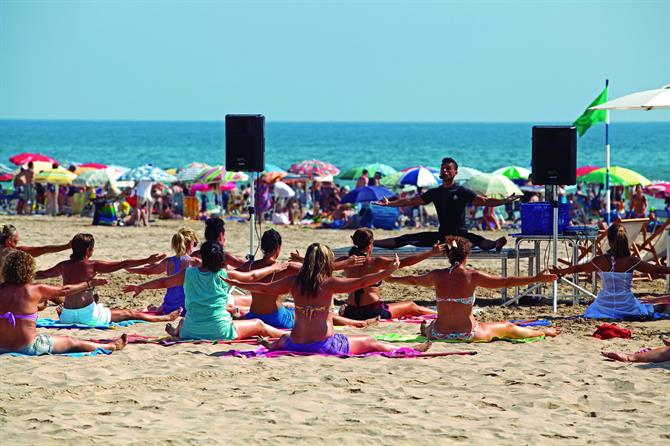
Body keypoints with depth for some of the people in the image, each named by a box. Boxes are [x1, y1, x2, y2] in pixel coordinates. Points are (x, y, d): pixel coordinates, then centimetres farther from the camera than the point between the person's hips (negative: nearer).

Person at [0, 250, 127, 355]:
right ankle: (112, 346, 31)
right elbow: (65, 290, 2)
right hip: (28, 347, -4)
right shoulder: (34, 290, -9)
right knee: (72, 343, 15)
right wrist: (89, 283, 17)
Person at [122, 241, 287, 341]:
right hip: (221, 332, -3)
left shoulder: (189, 273, 0)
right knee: (258, 325, 17)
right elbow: (252, 276, 7)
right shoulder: (225, 275, -6)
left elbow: (163, 282, 11)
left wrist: (140, 287, 26)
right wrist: (273, 268, 24)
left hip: (191, 332, 3)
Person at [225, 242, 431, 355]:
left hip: (297, 344, 3)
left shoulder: (294, 282, 4)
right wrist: (387, 271, -9)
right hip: (325, 344, -3)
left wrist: (238, 284, 29)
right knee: (370, 342, 11)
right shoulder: (329, 283, -9)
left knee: (284, 339, 42)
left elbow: (264, 288, 14)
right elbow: (360, 283, -13)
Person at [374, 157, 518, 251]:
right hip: (442, 235, 5)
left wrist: (504, 201, -23)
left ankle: (495, 244, -69)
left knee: (475, 239, -39)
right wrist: (390, 204, 11)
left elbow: (484, 201, -8)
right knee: (406, 239, -3)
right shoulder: (435, 193, 11)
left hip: (460, 234, -5)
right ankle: (371, 243, -5)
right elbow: (410, 201, 16)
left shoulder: (462, 192, -1)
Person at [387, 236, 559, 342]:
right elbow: (506, 282, -14)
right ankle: (543, 332, 38)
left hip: (440, 334, 3)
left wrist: (391, 278, 36)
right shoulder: (472, 276, -14)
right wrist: (537, 279, -10)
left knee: (428, 328, 41)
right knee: (507, 328, 19)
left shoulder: (437, 276, -3)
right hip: (467, 334, -3)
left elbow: (413, 280, 16)